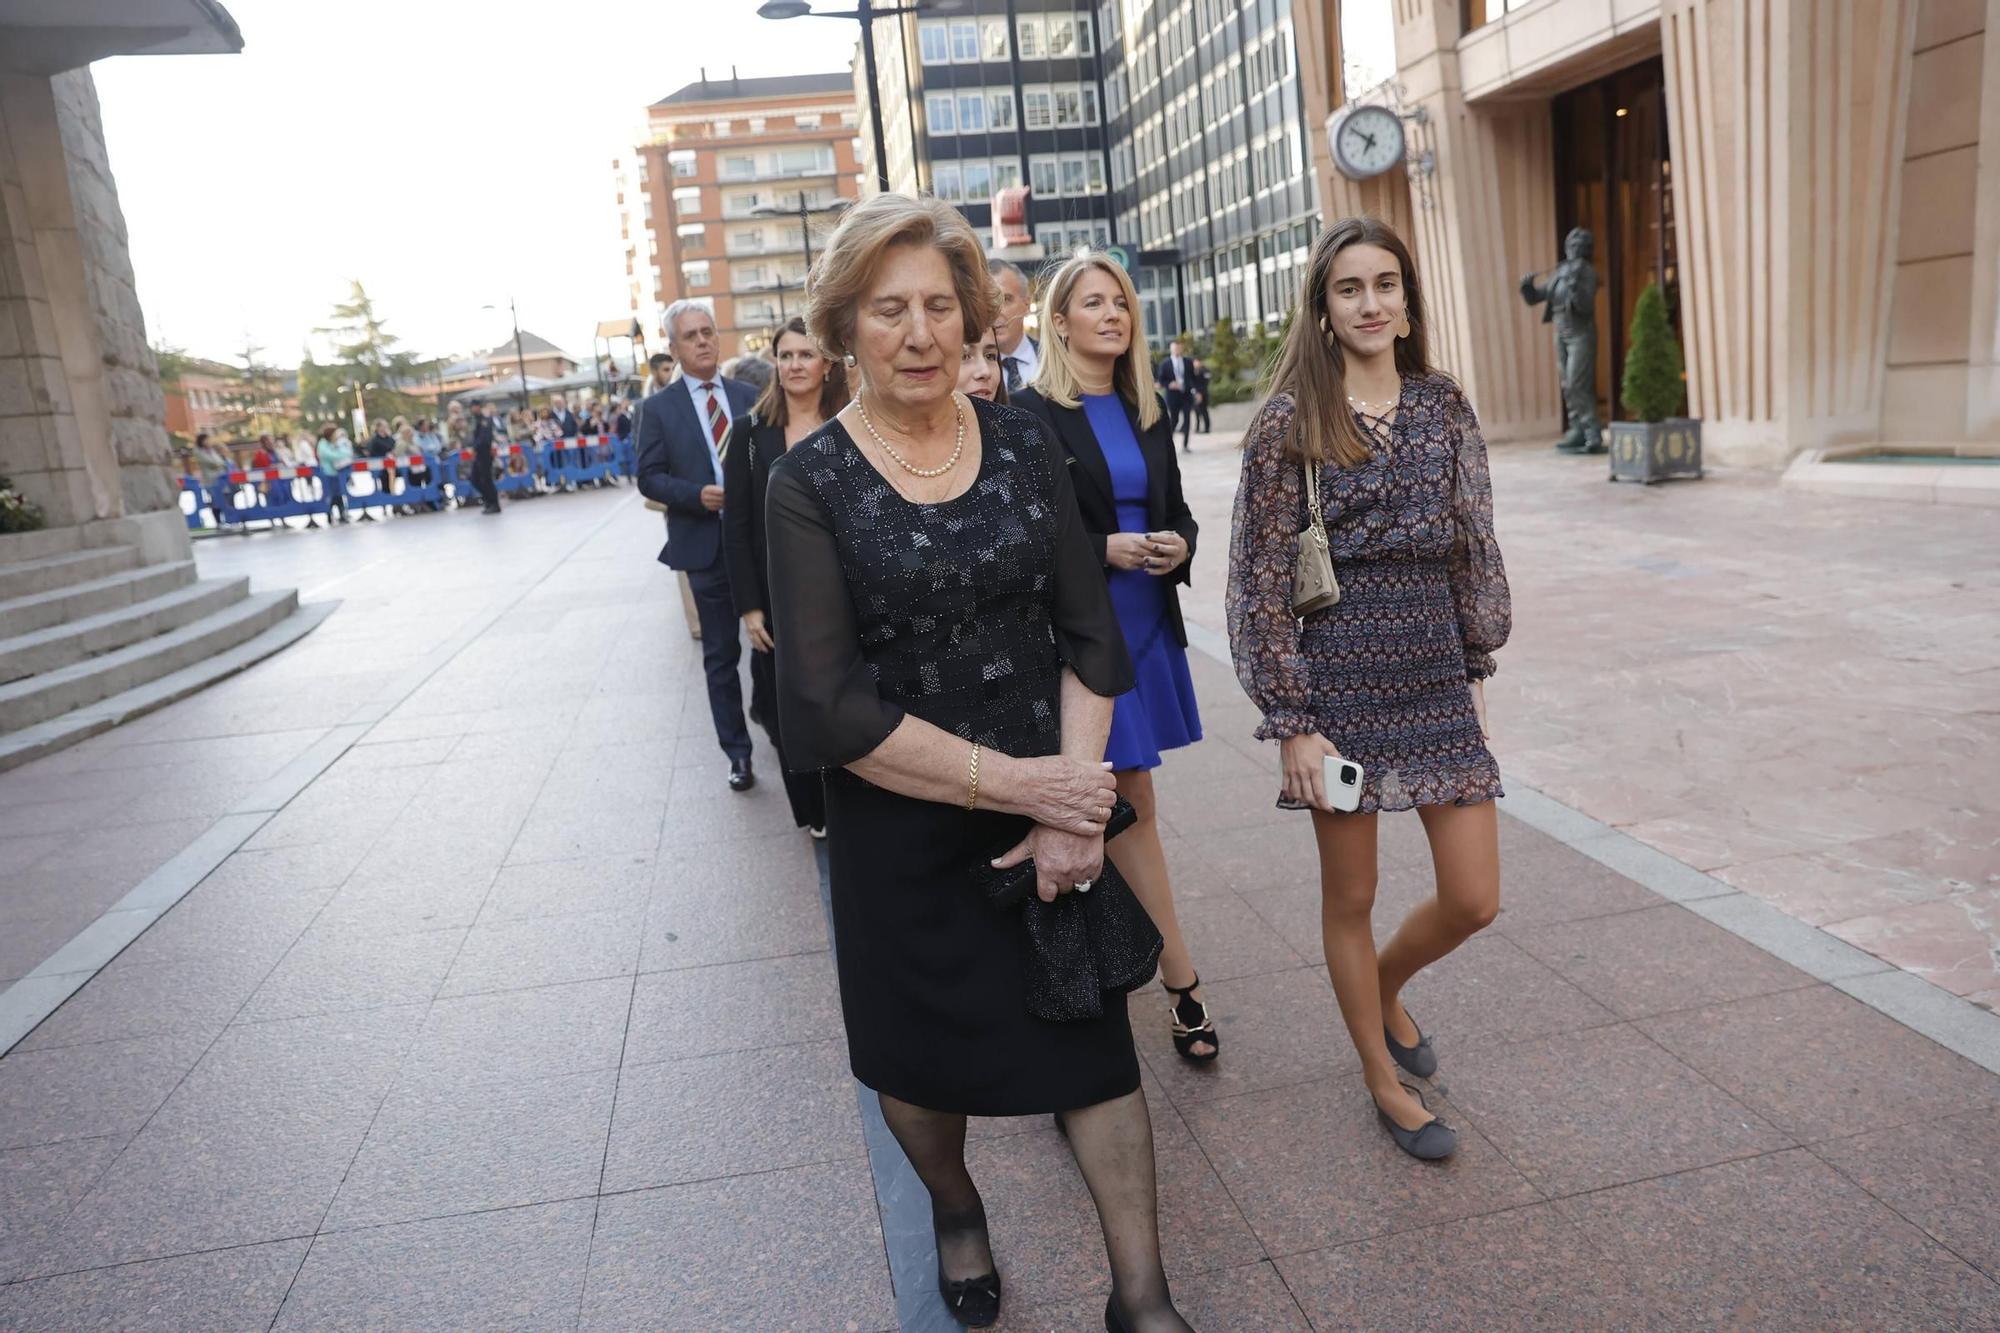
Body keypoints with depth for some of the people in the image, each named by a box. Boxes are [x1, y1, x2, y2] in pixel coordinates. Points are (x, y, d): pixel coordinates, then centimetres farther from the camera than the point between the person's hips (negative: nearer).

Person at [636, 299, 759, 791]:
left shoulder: (749, 397, 7)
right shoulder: (659, 408, 1)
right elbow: (649, 478, -2)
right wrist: (697, 495, -18)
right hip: (707, 546, -2)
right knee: (721, 655, 7)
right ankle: (737, 753, 16)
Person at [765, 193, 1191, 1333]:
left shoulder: (1025, 445, -1)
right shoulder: (811, 483, -10)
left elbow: (1089, 633, -1)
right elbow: (829, 709, -16)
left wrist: (1070, 807, -13)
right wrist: (1013, 782, -18)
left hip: (1056, 801, 2)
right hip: (900, 827, -1)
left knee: (1096, 1043, 7)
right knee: (924, 1056, 17)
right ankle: (956, 1209, 49)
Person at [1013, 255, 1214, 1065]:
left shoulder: (1145, 412, 12)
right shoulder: (1034, 417, -8)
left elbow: (1177, 510, 17)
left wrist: (1178, 543, -5)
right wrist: (1107, 549, -20)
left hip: (1145, 626, 6)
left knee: (1112, 803, 12)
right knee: (1135, 806, -1)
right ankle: (1180, 980, 11)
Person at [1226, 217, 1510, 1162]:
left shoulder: (1444, 406, 6)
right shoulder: (1291, 420, -7)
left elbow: (1474, 549, 12)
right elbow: (1261, 579, -8)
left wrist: (1476, 671, 10)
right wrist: (1291, 720, -11)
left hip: (1436, 672, 4)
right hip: (1341, 676, -4)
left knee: (1475, 900, 6)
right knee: (1350, 897, 9)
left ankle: (1388, 986, 40)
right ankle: (1384, 1079, 32)